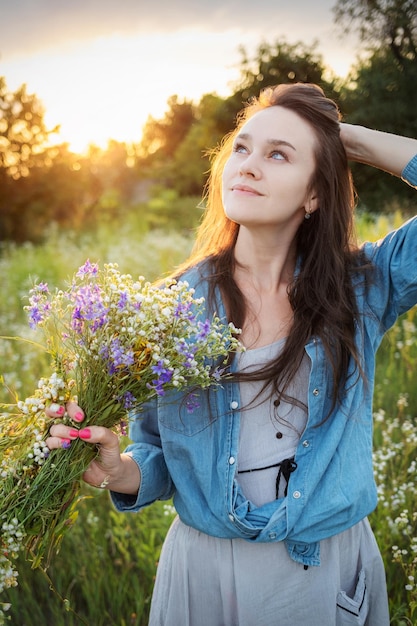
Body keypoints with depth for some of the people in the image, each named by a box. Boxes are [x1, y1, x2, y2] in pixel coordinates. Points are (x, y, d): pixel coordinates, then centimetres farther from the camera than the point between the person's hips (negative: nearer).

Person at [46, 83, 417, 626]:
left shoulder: (362, 287, -6)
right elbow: (159, 459, -1)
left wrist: (351, 139, -11)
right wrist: (118, 471, -22)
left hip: (332, 575, 1)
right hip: (207, 569, 0)